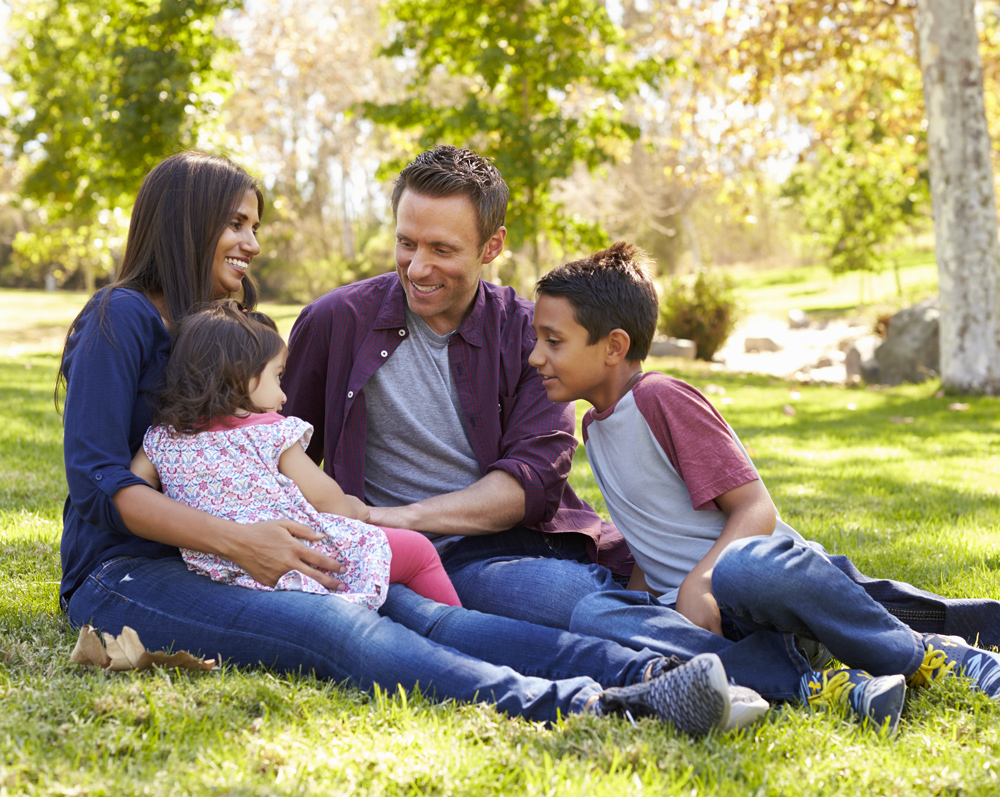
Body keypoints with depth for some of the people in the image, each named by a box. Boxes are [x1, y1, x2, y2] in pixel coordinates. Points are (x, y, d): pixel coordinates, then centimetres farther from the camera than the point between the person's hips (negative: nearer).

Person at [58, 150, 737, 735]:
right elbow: (98, 478, -13)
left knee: (414, 611, -21)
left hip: (212, 564, 7)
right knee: (335, 629, -33)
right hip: (125, 572, -6)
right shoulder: (121, 318, -4)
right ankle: (577, 706, -55)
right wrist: (237, 539, -23)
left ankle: (638, 673, -42)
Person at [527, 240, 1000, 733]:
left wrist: (698, 583, -29)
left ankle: (920, 656, -18)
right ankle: (803, 688, -26)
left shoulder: (660, 399, -9)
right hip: (683, 601, 7)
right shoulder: (594, 424, 17)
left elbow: (756, 508, -15)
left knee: (741, 570, -46)